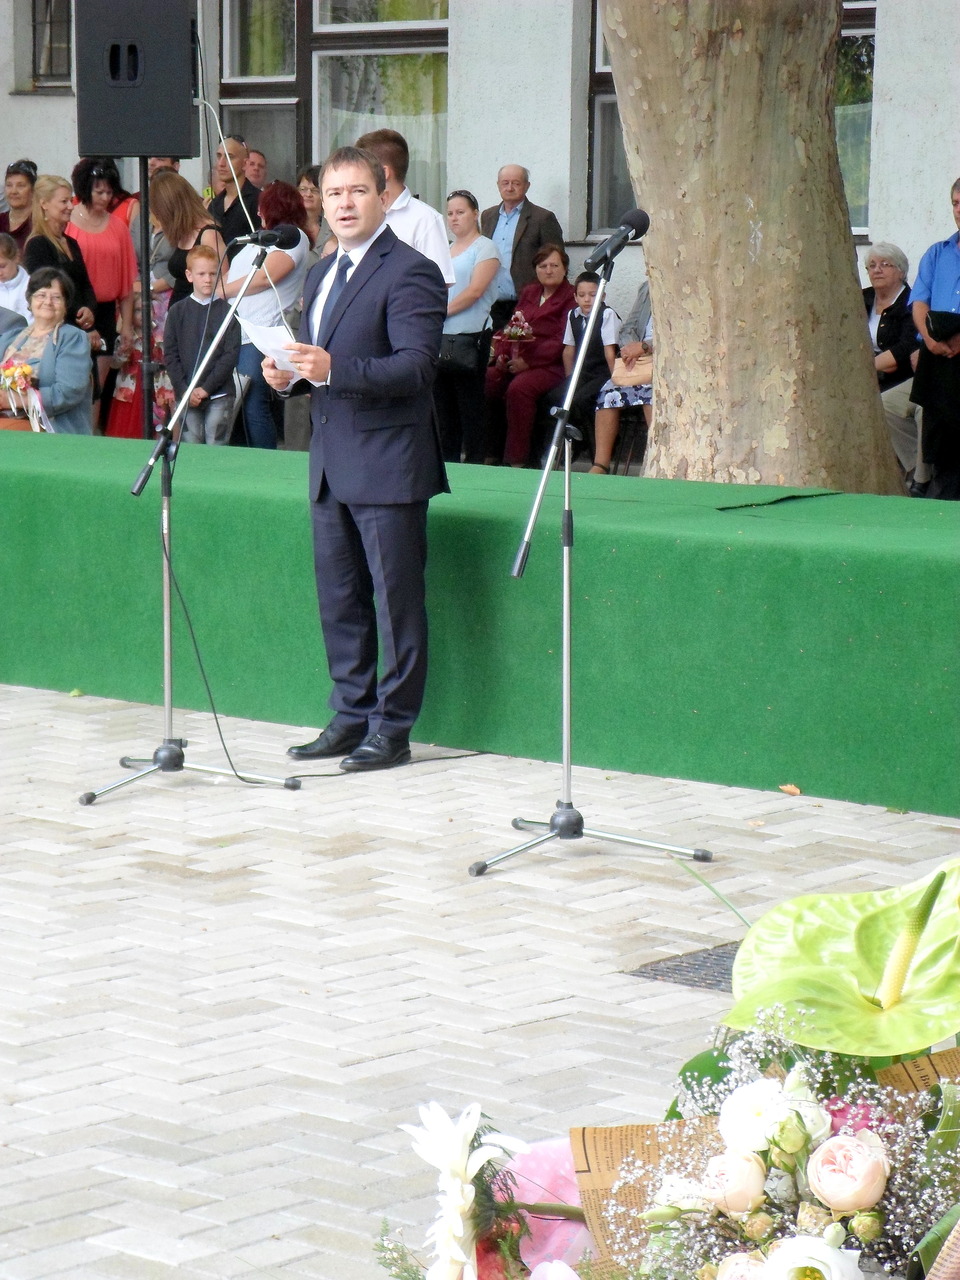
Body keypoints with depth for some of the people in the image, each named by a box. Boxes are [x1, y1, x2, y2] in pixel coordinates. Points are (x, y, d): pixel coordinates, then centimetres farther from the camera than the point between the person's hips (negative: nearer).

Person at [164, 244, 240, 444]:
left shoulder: (227, 311, 2)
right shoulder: (177, 312, 7)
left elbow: (231, 354, -3)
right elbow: (170, 355, 5)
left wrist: (206, 388, -10)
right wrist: (185, 390, -7)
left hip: (219, 395, -1)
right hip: (186, 395, 1)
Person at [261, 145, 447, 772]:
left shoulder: (410, 273, -11)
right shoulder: (322, 274, 17)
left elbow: (416, 366, -20)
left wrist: (333, 369, -30)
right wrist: (287, 372, 3)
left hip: (387, 464, -9)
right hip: (332, 463, 9)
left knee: (396, 601, -1)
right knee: (339, 599, 14)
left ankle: (393, 728, 6)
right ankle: (351, 717, 23)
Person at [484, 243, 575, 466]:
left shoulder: (571, 298, -1)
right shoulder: (528, 293, 23)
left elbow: (563, 342, -11)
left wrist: (528, 361, -18)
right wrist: (503, 353, 2)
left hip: (551, 365, -7)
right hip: (516, 360, 7)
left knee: (519, 388, -34)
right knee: (484, 383, -18)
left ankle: (516, 459, -28)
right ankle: (488, 454, -11)